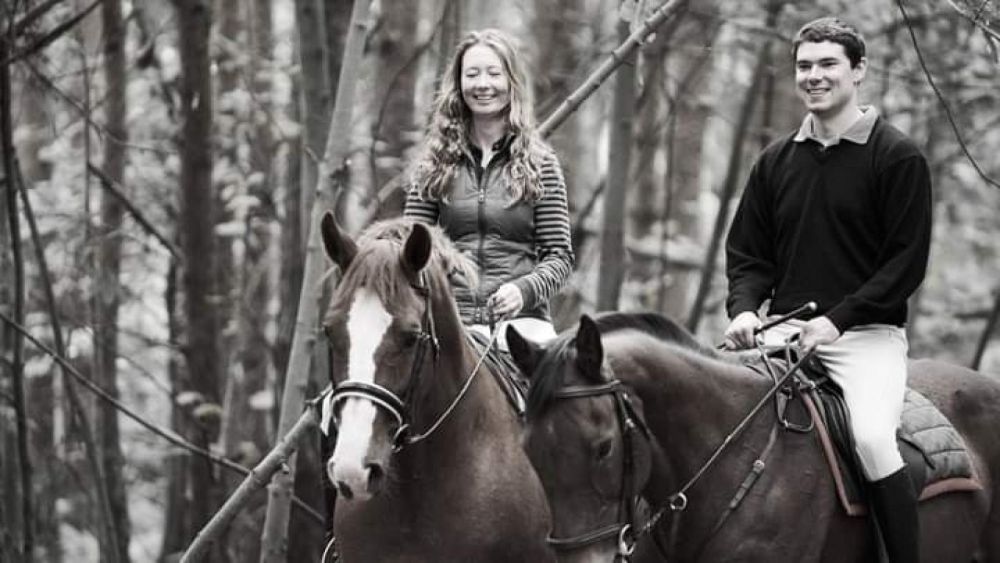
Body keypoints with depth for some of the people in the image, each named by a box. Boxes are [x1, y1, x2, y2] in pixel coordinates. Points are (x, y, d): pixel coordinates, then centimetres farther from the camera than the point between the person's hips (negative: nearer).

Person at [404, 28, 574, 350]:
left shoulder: (539, 164, 8)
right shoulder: (436, 163, 12)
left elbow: (560, 255, 4)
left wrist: (525, 289, -15)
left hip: (521, 320, -1)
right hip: (452, 319, 2)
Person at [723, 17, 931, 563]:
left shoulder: (898, 158, -1)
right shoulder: (776, 161, 14)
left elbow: (907, 262, -6)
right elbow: (746, 252, 16)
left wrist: (838, 319, -16)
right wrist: (744, 308, -5)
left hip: (866, 332, -5)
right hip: (784, 329, 5)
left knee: (872, 437, -28)